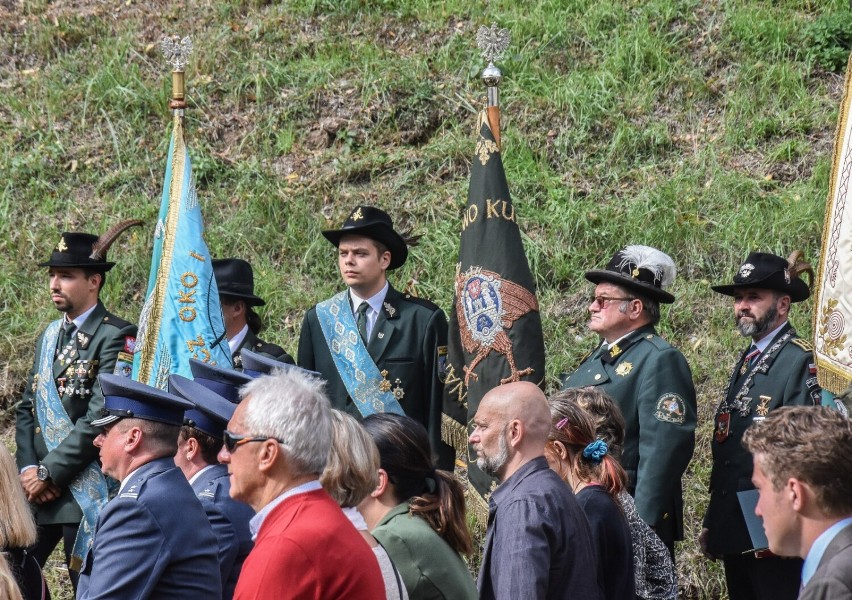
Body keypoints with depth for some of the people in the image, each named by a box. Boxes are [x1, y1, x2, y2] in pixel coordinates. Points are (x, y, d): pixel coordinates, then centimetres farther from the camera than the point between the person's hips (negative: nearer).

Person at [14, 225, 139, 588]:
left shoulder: (117, 338, -9)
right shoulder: (49, 336, 16)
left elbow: (100, 418, -16)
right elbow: (27, 408, 15)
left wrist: (49, 472, -14)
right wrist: (28, 467, -1)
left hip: (86, 493, -7)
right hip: (38, 489, 7)